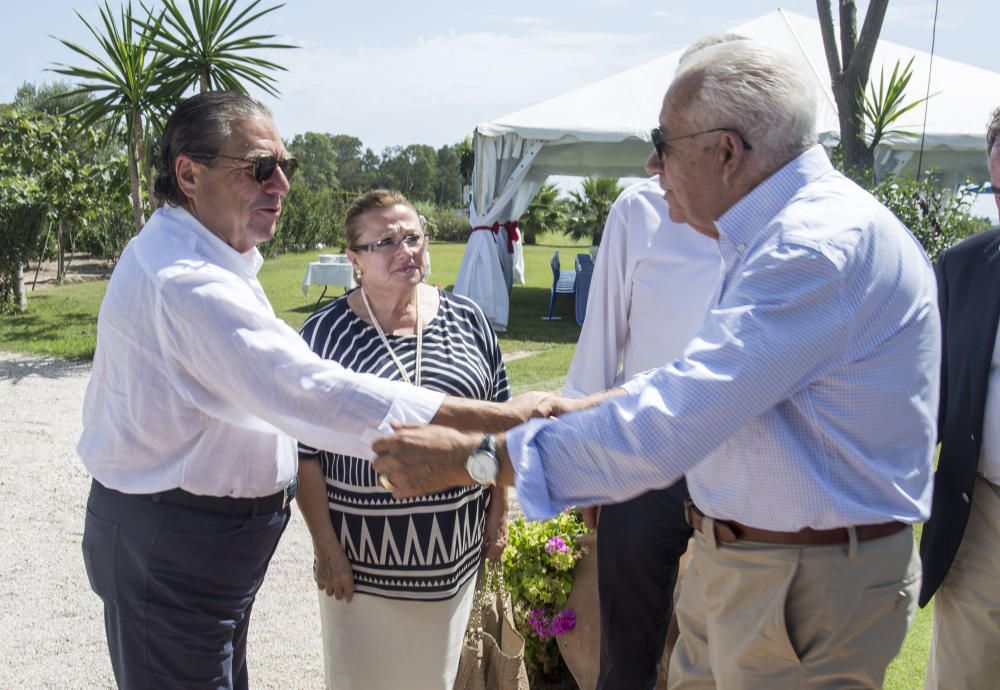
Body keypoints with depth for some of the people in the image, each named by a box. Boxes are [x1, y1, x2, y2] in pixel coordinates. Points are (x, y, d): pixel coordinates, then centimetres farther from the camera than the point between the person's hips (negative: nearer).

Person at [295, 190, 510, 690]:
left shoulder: (467, 320, 0)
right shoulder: (324, 333, -9)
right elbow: (305, 454, -7)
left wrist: (498, 514, 8)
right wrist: (326, 550, -8)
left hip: (454, 549, 3)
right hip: (366, 554, -2)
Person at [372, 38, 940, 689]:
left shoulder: (825, 245, -26)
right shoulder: (779, 233, 10)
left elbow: (664, 428, -31)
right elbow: (700, 383, 20)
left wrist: (464, 458, -25)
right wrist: (585, 409, 10)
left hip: (807, 586, -9)